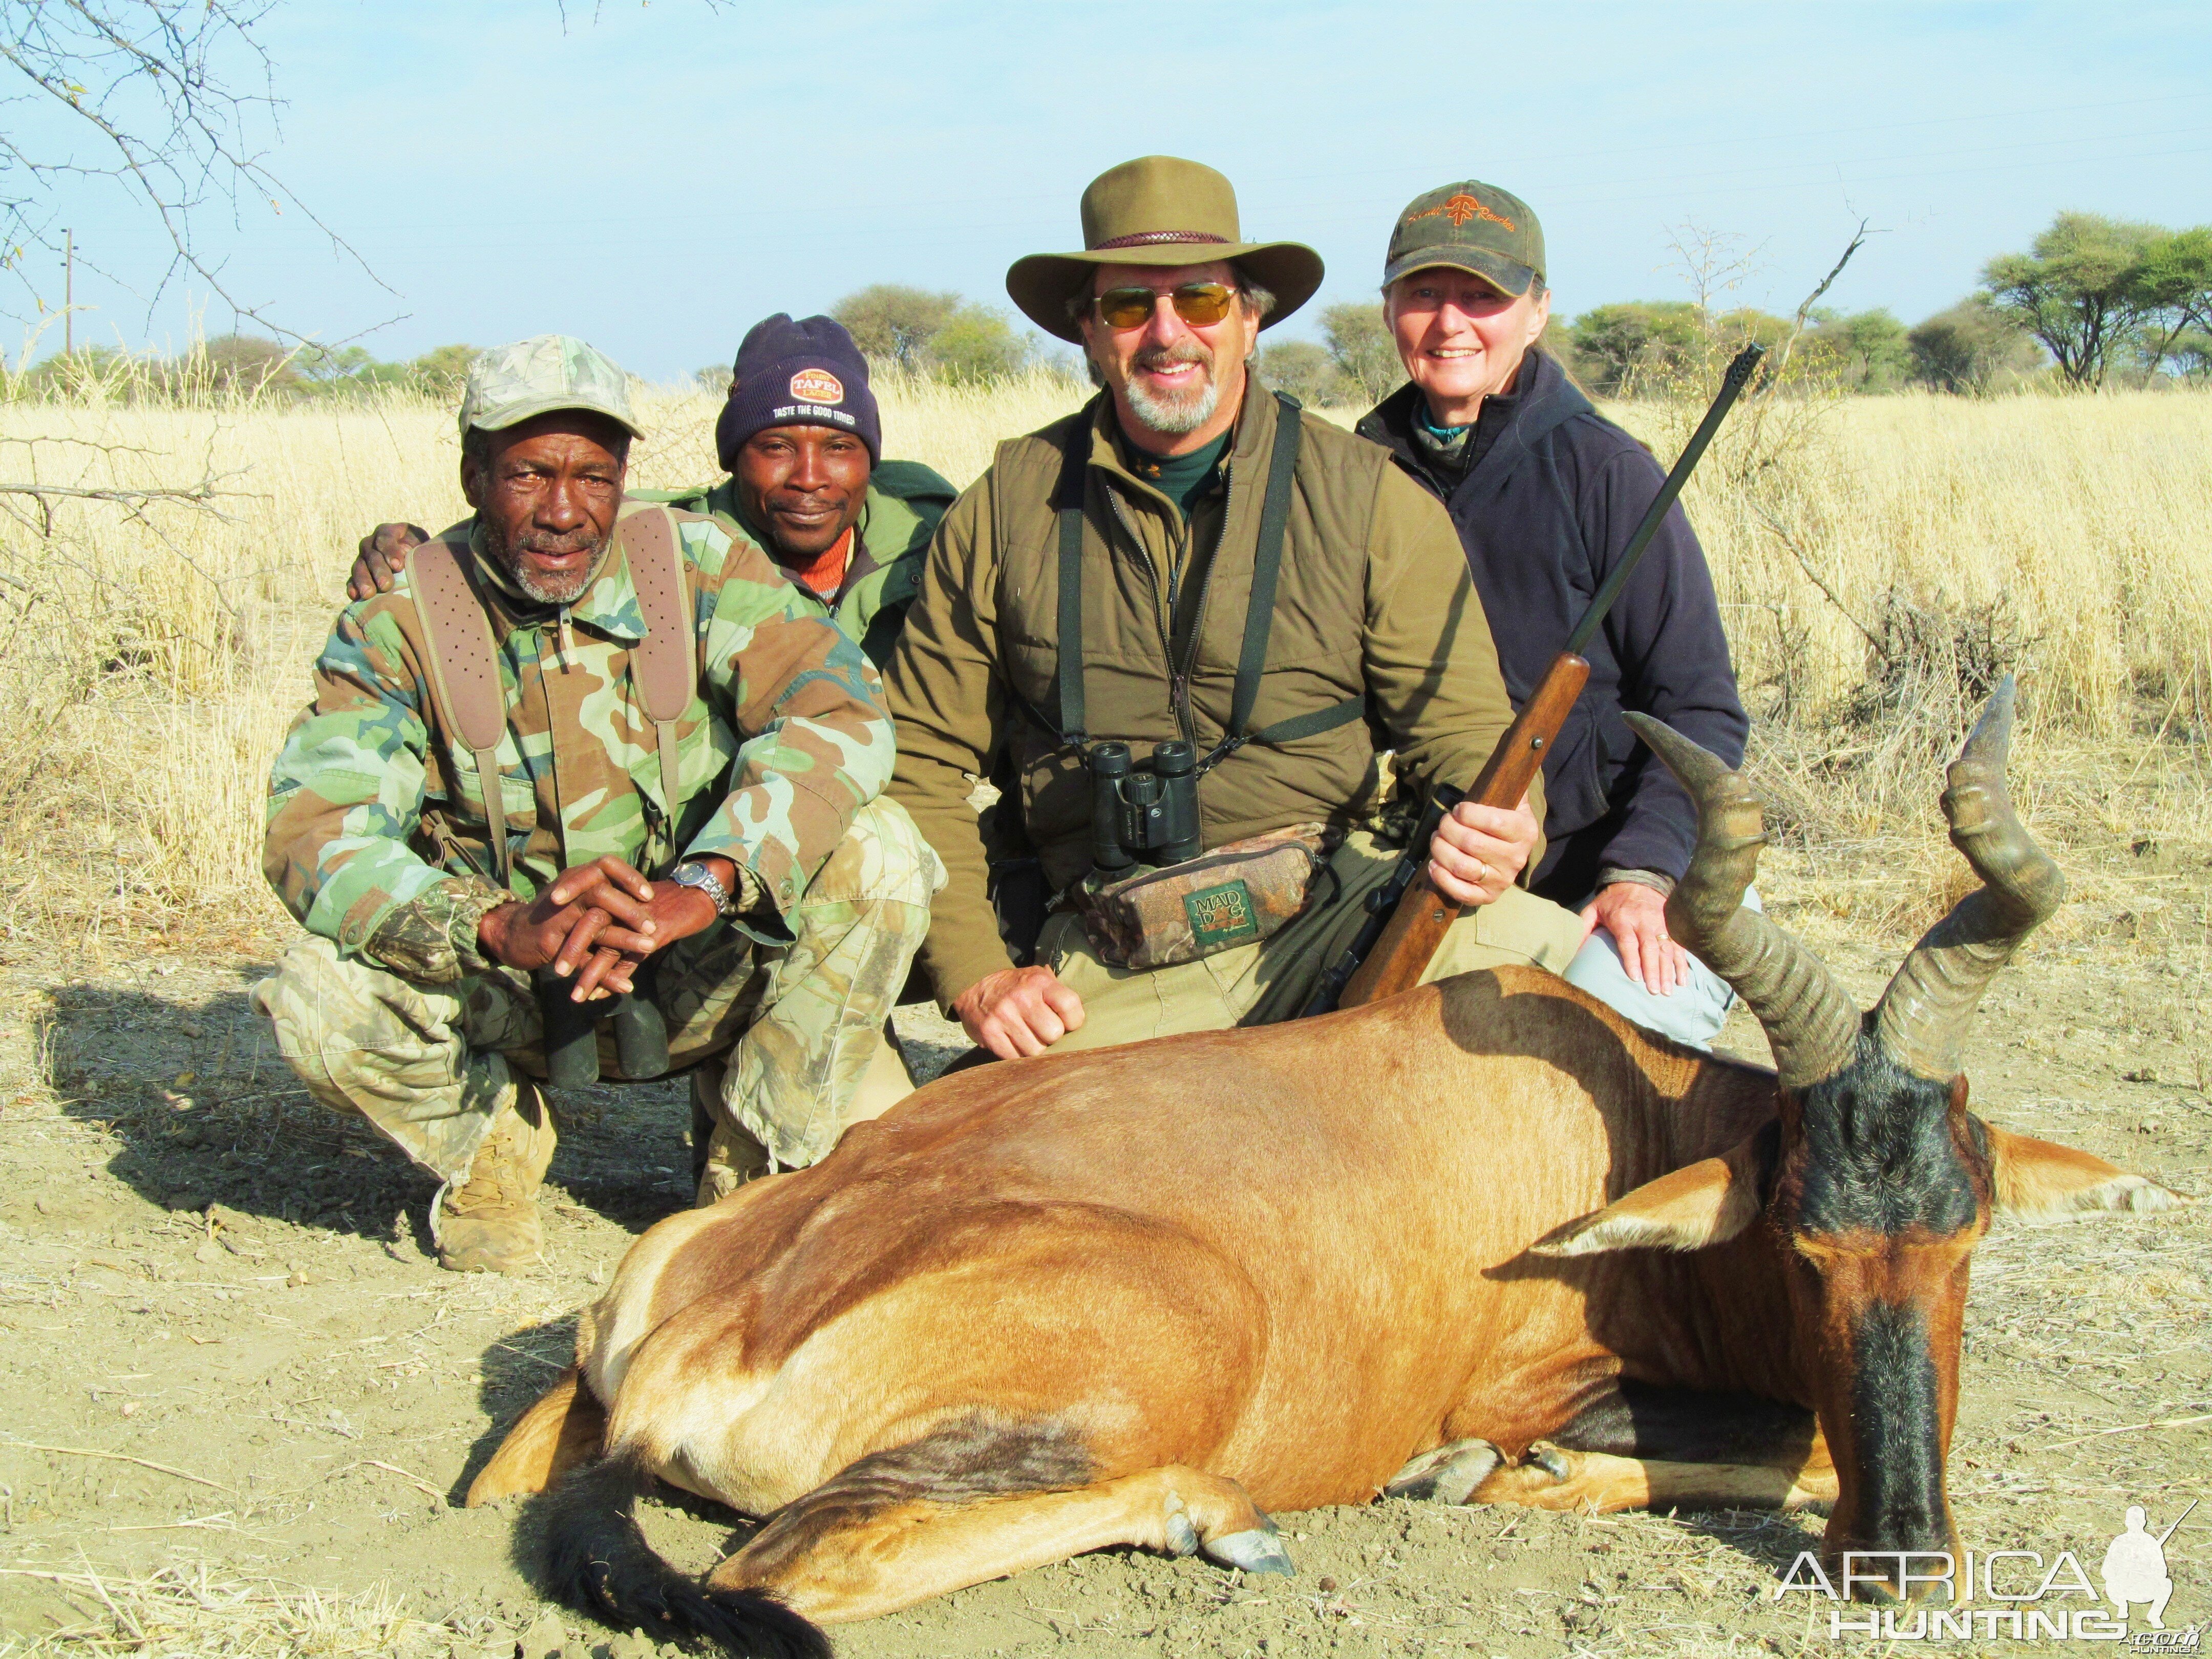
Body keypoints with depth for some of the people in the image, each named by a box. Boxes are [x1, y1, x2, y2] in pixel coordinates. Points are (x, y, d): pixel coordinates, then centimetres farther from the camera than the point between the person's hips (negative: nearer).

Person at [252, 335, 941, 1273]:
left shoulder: (691, 564, -11)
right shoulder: (399, 624, -11)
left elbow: (841, 707, -26)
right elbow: (313, 834, -23)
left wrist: (699, 886, -41)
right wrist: (505, 930, -42)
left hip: (699, 978, 0)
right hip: (504, 997, 0)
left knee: (877, 852, -26)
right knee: (316, 997, -28)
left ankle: (752, 1161, -6)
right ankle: (491, 1143, 5)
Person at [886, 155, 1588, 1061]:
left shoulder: (1372, 498, 5)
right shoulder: (1004, 508, 7)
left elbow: (1464, 732, 4)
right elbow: (920, 762, 12)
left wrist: (1492, 837, -21)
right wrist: (979, 978, 1)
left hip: (1349, 905, -1)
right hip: (1116, 967, 2)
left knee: (1559, 957, -27)